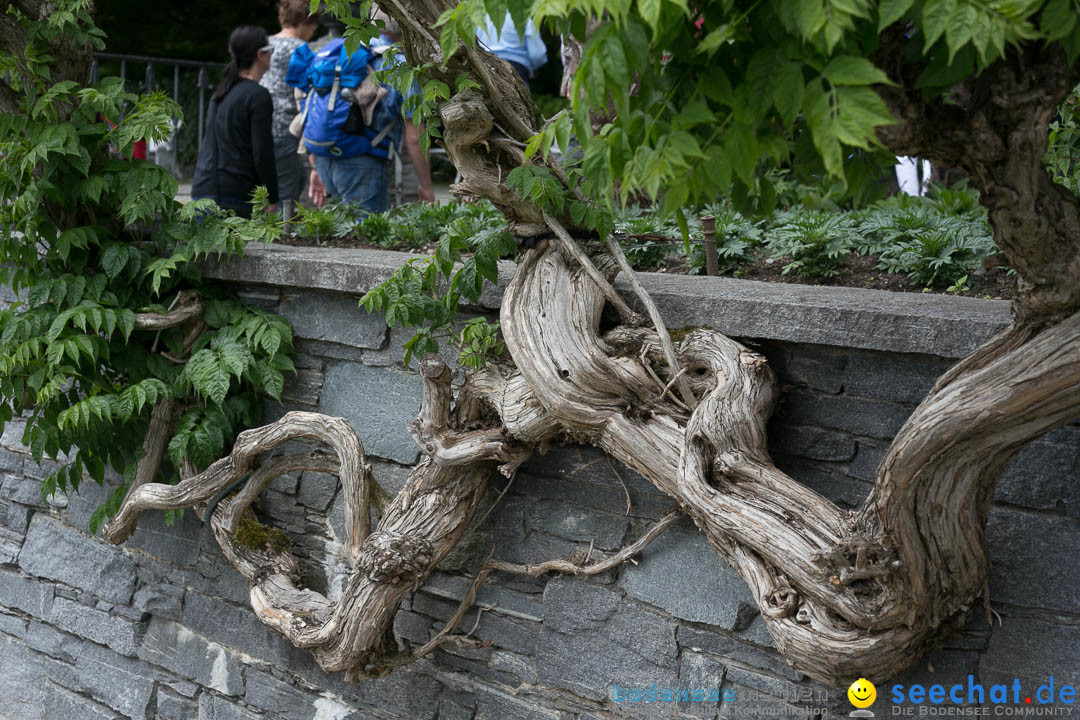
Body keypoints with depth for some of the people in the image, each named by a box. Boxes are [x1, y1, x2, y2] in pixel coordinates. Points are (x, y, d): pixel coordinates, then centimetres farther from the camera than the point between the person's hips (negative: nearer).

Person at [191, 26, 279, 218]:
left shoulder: (220, 94, 17)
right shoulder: (258, 95, -8)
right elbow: (263, 153, -12)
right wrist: (272, 201, -5)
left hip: (203, 189, 8)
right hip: (234, 198, -8)